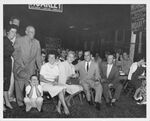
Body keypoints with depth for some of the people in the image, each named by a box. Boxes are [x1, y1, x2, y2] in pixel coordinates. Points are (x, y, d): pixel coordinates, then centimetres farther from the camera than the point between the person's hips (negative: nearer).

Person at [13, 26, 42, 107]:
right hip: (20, 67, -2)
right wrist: (21, 64, -9)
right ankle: (20, 102, 21)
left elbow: (38, 56, 11)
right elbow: (15, 54, -2)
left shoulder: (36, 42, 8)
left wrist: (40, 67, 6)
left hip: (31, 68, 2)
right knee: (19, 85, 5)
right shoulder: (19, 40, -2)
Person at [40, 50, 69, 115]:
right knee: (60, 89, -29)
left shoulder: (56, 66, 10)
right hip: (45, 84, -5)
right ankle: (65, 107, -24)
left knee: (63, 87, -26)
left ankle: (59, 106, -21)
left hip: (53, 84, 5)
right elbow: (41, 78, -9)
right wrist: (50, 82, -20)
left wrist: (56, 81, -16)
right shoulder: (44, 66, -4)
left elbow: (57, 77, 9)